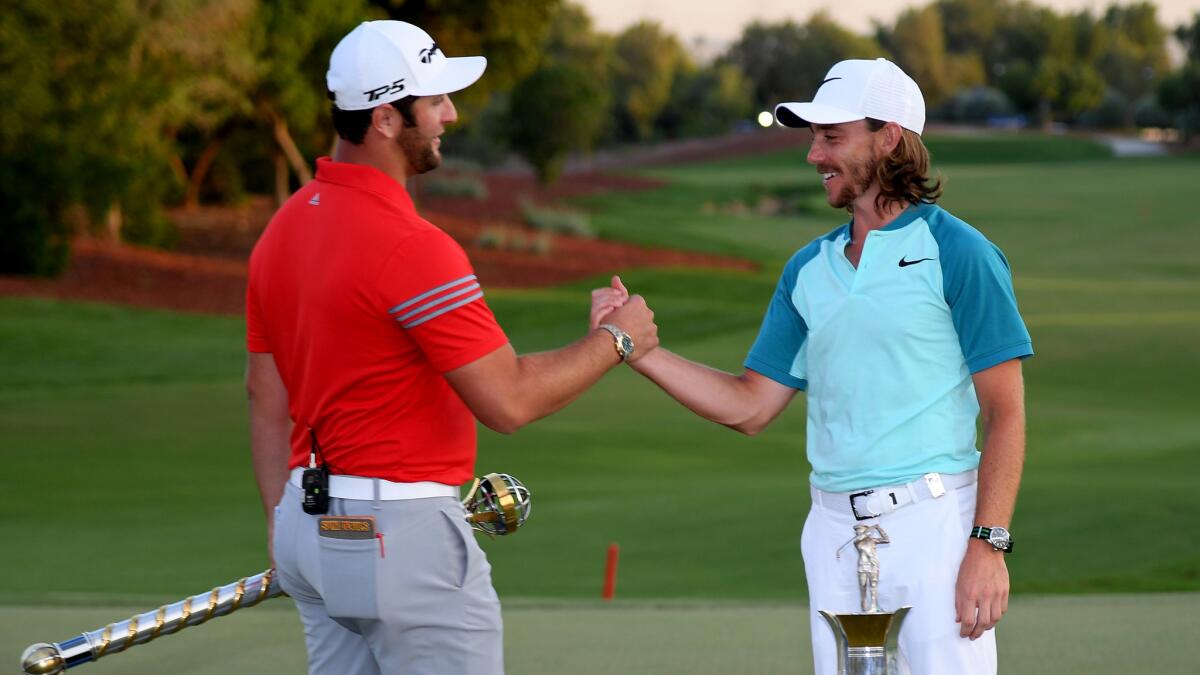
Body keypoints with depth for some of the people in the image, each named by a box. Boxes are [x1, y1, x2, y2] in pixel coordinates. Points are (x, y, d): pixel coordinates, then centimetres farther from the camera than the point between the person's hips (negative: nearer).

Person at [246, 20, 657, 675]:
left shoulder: (283, 228, 7)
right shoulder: (411, 248, -20)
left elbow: (266, 397, 14)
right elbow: (507, 401, -18)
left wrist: (283, 526, 21)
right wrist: (615, 340, -3)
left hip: (310, 524, 9)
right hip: (401, 534, -9)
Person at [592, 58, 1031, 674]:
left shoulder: (957, 254, -4)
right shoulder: (808, 268, 15)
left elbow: (1005, 412, -8)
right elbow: (750, 407, 15)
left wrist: (989, 545, -16)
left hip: (933, 523, -6)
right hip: (834, 527, 6)